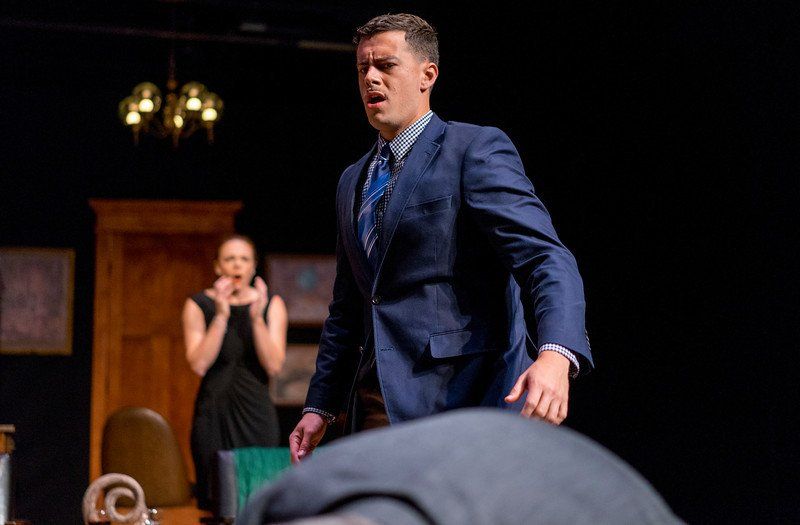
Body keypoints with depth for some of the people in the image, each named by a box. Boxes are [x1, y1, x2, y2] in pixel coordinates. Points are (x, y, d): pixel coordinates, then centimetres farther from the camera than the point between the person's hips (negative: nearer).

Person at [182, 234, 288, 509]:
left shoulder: (271, 304, 6)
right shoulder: (199, 305, 5)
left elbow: (274, 365, -4)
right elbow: (199, 365, -7)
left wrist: (256, 318, -13)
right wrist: (221, 316, -13)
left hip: (256, 412, 0)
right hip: (213, 412, 0)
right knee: (213, 497, -5)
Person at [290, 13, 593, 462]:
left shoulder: (476, 150, -4)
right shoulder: (353, 182, 20)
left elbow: (546, 258, -17)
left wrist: (555, 354, -34)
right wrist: (321, 406, 21)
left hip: (461, 394, -7)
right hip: (377, 408, 7)